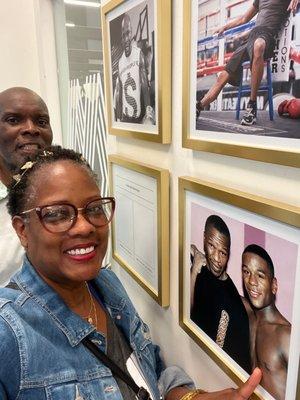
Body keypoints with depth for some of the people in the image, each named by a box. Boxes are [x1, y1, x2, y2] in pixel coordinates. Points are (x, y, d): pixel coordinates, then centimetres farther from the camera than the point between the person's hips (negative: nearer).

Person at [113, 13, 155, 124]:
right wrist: (117, 118, 10)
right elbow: (118, 92, 12)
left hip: (139, 115, -3)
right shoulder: (120, 62, 8)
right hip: (124, 116, 4)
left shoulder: (139, 54, -4)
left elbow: (145, 85, -8)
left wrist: (148, 109, -18)